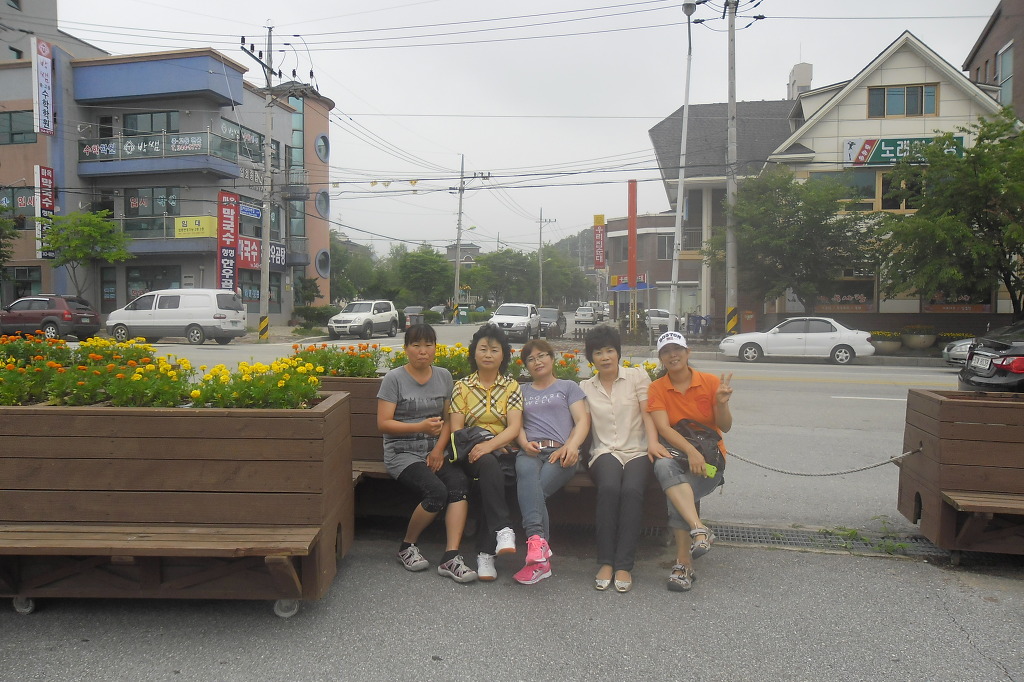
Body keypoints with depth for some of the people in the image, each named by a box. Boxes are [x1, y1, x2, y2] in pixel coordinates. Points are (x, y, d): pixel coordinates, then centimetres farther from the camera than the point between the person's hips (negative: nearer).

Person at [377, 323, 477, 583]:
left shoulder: (444, 376, 11)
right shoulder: (394, 378, -3)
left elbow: (448, 418, 11)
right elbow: (383, 423, -8)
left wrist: (439, 449, -6)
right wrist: (421, 427, -21)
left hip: (434, 452, 4)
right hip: (402, 453, -4)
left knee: (460, 483, -26)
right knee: (437, 491, -29)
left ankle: (450, 557, -25)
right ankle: (407, 547, -3)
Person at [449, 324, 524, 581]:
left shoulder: (512, 387, 10)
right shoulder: (462, 387, 11)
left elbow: (514, 428, -4)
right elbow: (456, 428, 2)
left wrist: (489, 445, -23)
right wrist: (473, 446, -17)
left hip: (503, 452, 0)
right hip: (473, 453, 0)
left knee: (488, 474, -34)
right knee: (489, 465, -37)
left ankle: (485, 551, -30)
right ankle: (503, 530, -41)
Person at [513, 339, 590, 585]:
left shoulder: (569, 387, 24)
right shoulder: (521, 391, 33)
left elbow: (583, 421, 10)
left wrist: (571, 446, -11)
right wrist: (524, 443, -4)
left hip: (560, 452, -1)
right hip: (530, 451, 1)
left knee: (531, 489, -32)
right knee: (526, 472, -38)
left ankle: (537, 559, -39)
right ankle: (538, 540, -53)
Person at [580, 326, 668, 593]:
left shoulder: (637, 376, 12)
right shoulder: (585, 388, 17)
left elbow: (647, 412, 1)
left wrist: (653, 442, -17)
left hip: (637, 451, -1)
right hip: (605, 452, 1)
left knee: (631, 490, -33)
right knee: (609, 488, -33)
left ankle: (624, 565, -27)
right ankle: (605, 562, -26)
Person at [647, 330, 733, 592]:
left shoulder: (711, 382, 4)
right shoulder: (657, 389, 4)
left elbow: (725, 427, 2)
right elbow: (663, 428, -10)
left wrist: (721, 403, -19)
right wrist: (690, 450, -26)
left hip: (708, 457, -1)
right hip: (676, 454, 1)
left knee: (676, 496, -30)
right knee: (662, 466, -36)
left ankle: (684, 564, -21)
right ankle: (699, 529, -43)